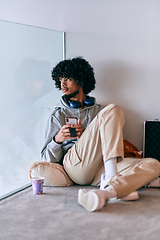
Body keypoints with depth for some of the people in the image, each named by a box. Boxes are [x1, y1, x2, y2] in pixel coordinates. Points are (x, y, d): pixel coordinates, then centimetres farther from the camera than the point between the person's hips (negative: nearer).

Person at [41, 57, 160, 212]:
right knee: (113, 111, -20)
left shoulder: (100, 110, 27)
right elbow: (48, 160, 12)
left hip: (99, 169, 4)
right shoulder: (57, 115, 20)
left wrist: (86, 136, -2)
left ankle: (105, 192, -49)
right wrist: (57, 139, -11)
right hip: (74, 164, -3)